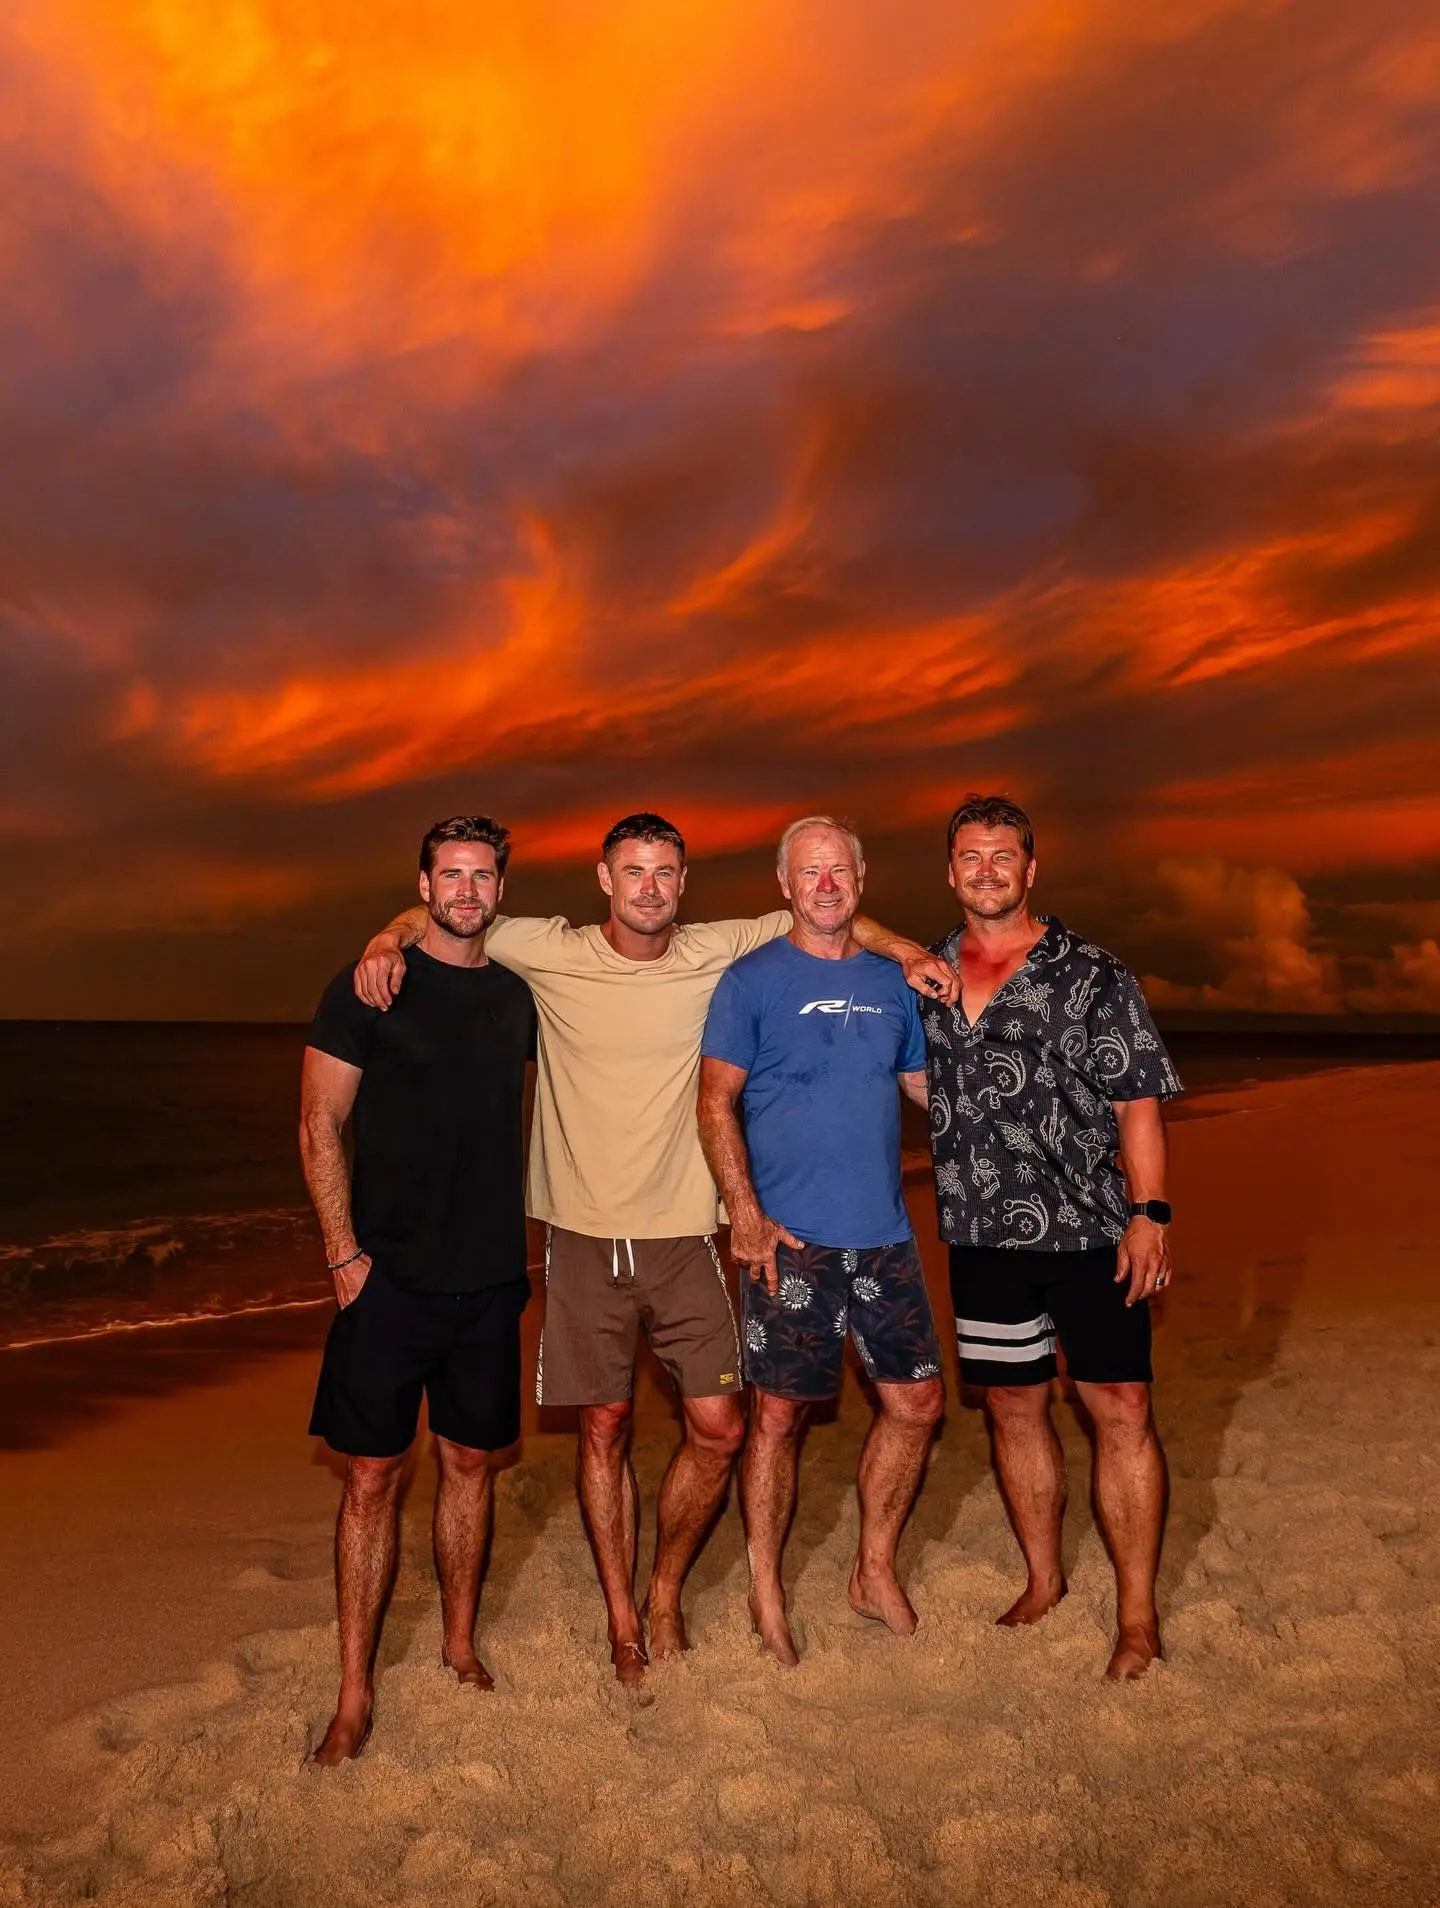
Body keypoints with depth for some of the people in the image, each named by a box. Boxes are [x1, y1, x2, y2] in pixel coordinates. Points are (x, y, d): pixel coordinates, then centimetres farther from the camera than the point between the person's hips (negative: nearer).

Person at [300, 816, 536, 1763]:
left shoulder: (515, 998, 8)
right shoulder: (368, 988, -4)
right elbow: (319, 1127, -4)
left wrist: (514, 1244, 12)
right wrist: (344, 1252, -10)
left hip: (491, 1277, 4)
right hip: (390, 1278, -4)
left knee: (472, 1463, 13)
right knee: (374, 1474, 1)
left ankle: (461, 1647, 31)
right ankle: (356, 1691, 14)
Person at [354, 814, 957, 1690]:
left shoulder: (714, 954, -1)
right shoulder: (552, 953, -4)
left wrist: (907, 948, -3)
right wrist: (391, 937, -13)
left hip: (683, 1237, 1)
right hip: (584, 1236, -1)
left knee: (719, 1428, 1)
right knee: (606, 1427, 7)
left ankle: (666, 1596, 26)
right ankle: (621, 1621, 24)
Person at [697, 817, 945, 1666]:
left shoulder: (893, 981, 10)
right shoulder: (752, 981, -3)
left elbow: (927, 1086, 20)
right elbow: (717, 1102, -6)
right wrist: (746, 1213, -13)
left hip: (885, 1236, 5)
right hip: (791, 1241, -5)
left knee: (918, 1402, 10)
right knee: (781, 1414, 2)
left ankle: (875, 1571, 30)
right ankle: (767, 1594, 21)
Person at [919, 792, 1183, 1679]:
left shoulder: (1092, 975, -3)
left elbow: (1138, 1101, -6)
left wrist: (1149, 1212, -13)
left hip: (1088, 1230, -3)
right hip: (982, 1236, 4)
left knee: (1121, 1408, -1)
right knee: (1013, 1406, 14)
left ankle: (1137, 1614, 13)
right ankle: (1043, 1581, 31)